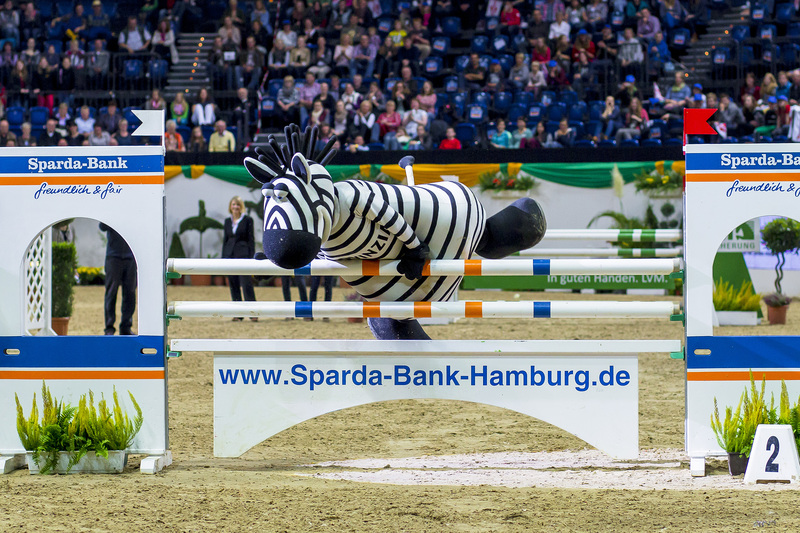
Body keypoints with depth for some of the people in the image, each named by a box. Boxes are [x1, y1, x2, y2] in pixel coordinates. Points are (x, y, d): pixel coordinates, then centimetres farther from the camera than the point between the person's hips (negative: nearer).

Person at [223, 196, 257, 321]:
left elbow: (251, 239, -1)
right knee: (233, 286, 4)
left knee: (246, 284, -10)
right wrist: (223, 258, 11)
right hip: (230, 255, 5)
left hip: (243, 254, -5)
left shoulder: (247, 220, 1)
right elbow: (225, 240, 15)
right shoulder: (228, 221, 12)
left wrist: (251, 258, -8)